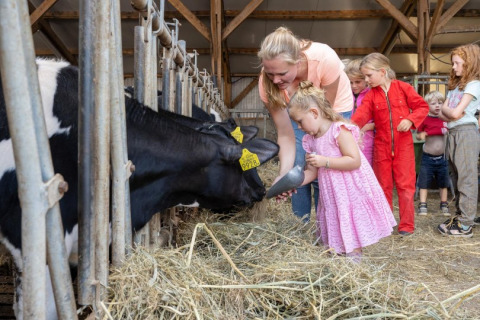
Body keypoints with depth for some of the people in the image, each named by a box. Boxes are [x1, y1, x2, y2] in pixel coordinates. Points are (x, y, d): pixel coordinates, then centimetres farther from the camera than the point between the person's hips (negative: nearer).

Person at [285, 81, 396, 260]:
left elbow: (355, 161, -25)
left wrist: (325, 161, -26)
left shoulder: (339, 130, -18)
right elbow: (312, 172, 9)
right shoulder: (310, 140, 5)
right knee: (335, 232, 16)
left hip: (351, 191, -7)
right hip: (332, 194, 8)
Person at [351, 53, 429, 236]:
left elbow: (422, 106, 1)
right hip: (382, 146, 3)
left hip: (403, 144, -2)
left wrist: (411, 120, -16)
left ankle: (406, 225, 10)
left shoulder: (403, 88, -3)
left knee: (405, 184, 0)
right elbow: (362, 114, -12)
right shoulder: (371, 95, 2)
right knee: (383, 186, 9)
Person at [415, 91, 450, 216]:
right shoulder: (425, 119, -7)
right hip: (427, 157, -3)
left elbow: (448, 132, 13)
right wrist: (422, 135, -20)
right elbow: (418, 135, 0)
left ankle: (444, 205, 25)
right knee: (424, 183, 3)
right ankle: (422, 206, 11)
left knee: (443, 183, 13)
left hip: (442, 157, 3)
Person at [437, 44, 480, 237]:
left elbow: (456, 113, -14)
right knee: (456, 177, 10)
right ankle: (459, 216, 17)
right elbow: (442, 112, 11)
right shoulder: (454, 85, 20)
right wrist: (450, 113, -8)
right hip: (452, 133, 8)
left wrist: (446, 110, 5)